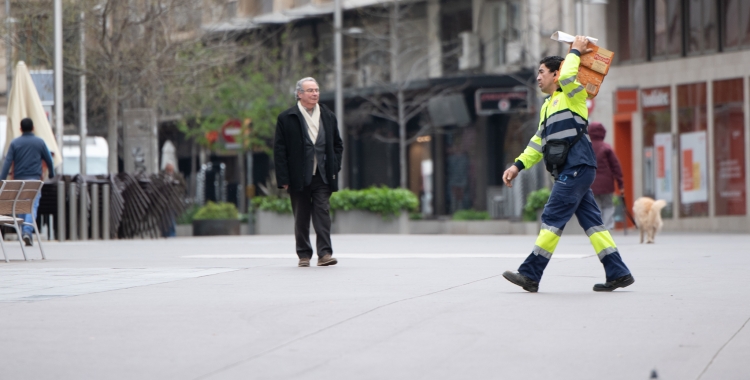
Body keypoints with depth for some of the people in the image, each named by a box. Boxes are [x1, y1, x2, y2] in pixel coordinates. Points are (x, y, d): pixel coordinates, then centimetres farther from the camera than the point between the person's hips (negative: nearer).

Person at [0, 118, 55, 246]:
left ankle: (23, 232, 17)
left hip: (19, 180, 2)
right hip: (34, 180, -1)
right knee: (32, 206, -7)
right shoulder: (40, 142, 3)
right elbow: (49, 160, 11)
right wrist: (51, 174, 29)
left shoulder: (15, 143, 2)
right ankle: (28, 231, -24)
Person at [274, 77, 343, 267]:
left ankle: (324, 253, -9)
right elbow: (279, 150, -2)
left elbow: (338, 144, 19)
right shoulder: (286, 118, 0)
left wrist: (334, 168, 6)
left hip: (323, 177, 2)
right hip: (299, 178, -2)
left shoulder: (329, 117, 11)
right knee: (301, 218, 4)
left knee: (322, 214, -7)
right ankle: (304, 255, 12)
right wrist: (283, 179, -8)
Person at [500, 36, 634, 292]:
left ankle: (530, 275, -9)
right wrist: (518, 166, 22)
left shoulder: (572, 96, -2)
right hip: (568, 171, 10)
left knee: (553, 219, -9)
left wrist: (575, 52, -10)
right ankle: (618, 273, 7)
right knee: (591, 221, 7)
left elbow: (567, 77, -26)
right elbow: (539, 142, 29)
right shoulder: (548, 106, 24)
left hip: (577, 167, -10)